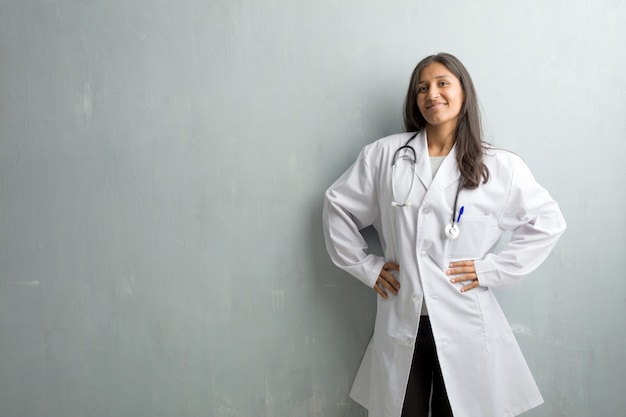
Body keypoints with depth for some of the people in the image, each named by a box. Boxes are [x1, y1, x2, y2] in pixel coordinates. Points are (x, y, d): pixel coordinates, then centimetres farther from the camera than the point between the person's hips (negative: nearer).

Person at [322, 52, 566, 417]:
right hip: (400, 324, 1)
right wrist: (364, 265, 5)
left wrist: (493, 268, -1)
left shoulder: (500, 167, 1)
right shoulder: (385, 155, 3)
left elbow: (548, 221, 6)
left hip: (466, 326, 0)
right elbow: (338, 204, 11)